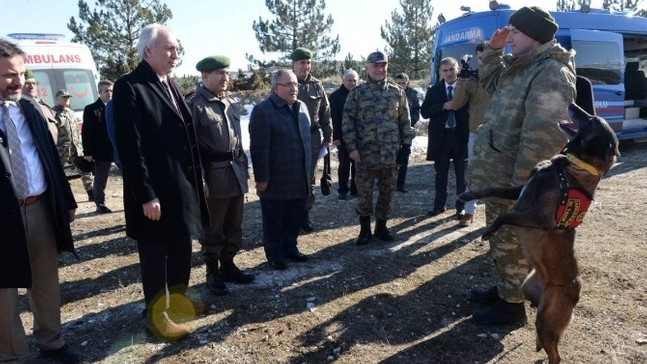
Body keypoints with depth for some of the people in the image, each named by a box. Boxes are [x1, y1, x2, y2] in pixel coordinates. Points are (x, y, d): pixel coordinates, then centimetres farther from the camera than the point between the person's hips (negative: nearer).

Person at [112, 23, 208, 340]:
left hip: (183, 187, 8)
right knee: (155, 256, 8)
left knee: (181, 250, 20)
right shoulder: (129, 87, -13)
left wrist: (197, 182, 13)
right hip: (155, 193, -8)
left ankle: (178, 300, 40)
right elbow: (131, 148, -18)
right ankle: (158, 316, 26)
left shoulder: (170, 85, 12)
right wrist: (146, 195, -20)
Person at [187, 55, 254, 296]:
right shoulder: (195, 104, -9)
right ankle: (212, 273, 21)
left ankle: (228, 265, 31)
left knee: (234, 226, 15)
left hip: (235, 172, 7)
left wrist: (243, 166, 14)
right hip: (213, 176, -7)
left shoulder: (229, 102, 13)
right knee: (212, 230, 6)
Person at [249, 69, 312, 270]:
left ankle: (290, 247, 34)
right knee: (274, 221, 8)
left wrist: (308, 170, 18)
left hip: (299, 178, 7)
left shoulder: (302, 107, 10)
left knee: (294, 218, 16)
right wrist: (262, 178, -17)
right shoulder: (263, 110, -13)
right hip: (276, 179, -6)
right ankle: (274, 255, 22)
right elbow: (259, 148, -16)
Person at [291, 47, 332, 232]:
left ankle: (305, 214, 25)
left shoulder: (316, 85, 5)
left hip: (312, 138, 3)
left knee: (309, 178, 11)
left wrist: (327, 137, 5)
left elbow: (325, 112, 8)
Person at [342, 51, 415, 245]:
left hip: (391, 154, 2)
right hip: (365, 154, -2)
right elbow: (348, 121, -3)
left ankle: (381, 227, 28)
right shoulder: (357, 93, 0)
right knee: (364, 194, 5)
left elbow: (405, 121, 9)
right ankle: (365, 230, 21)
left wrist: (406, 144, 3)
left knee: (387, 193, 11)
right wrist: (352, 147, -10)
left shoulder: (397, 92, 7)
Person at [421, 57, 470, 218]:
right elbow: (425, 112, -4)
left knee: (462, 174, 6)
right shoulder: (434, 90, 6)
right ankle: (439, 205, 24)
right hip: (440, 136, 2)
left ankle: (461, 207, 17)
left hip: (461, 135, -1)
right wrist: (444, 106, -15)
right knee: (440, 174, 12)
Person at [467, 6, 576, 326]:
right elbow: (490, 82, 32)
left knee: (510, 244, 4)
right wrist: (493, 50, 15)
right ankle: (503, 289, 38)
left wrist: (519, 184, -26)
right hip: (497, 176, 10)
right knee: (499, 240, 21)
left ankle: (512, 306, 21)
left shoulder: (551, 73, -18)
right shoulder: (521, 68, 13)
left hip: (511, 180, -10)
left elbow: (542, 136, -25)